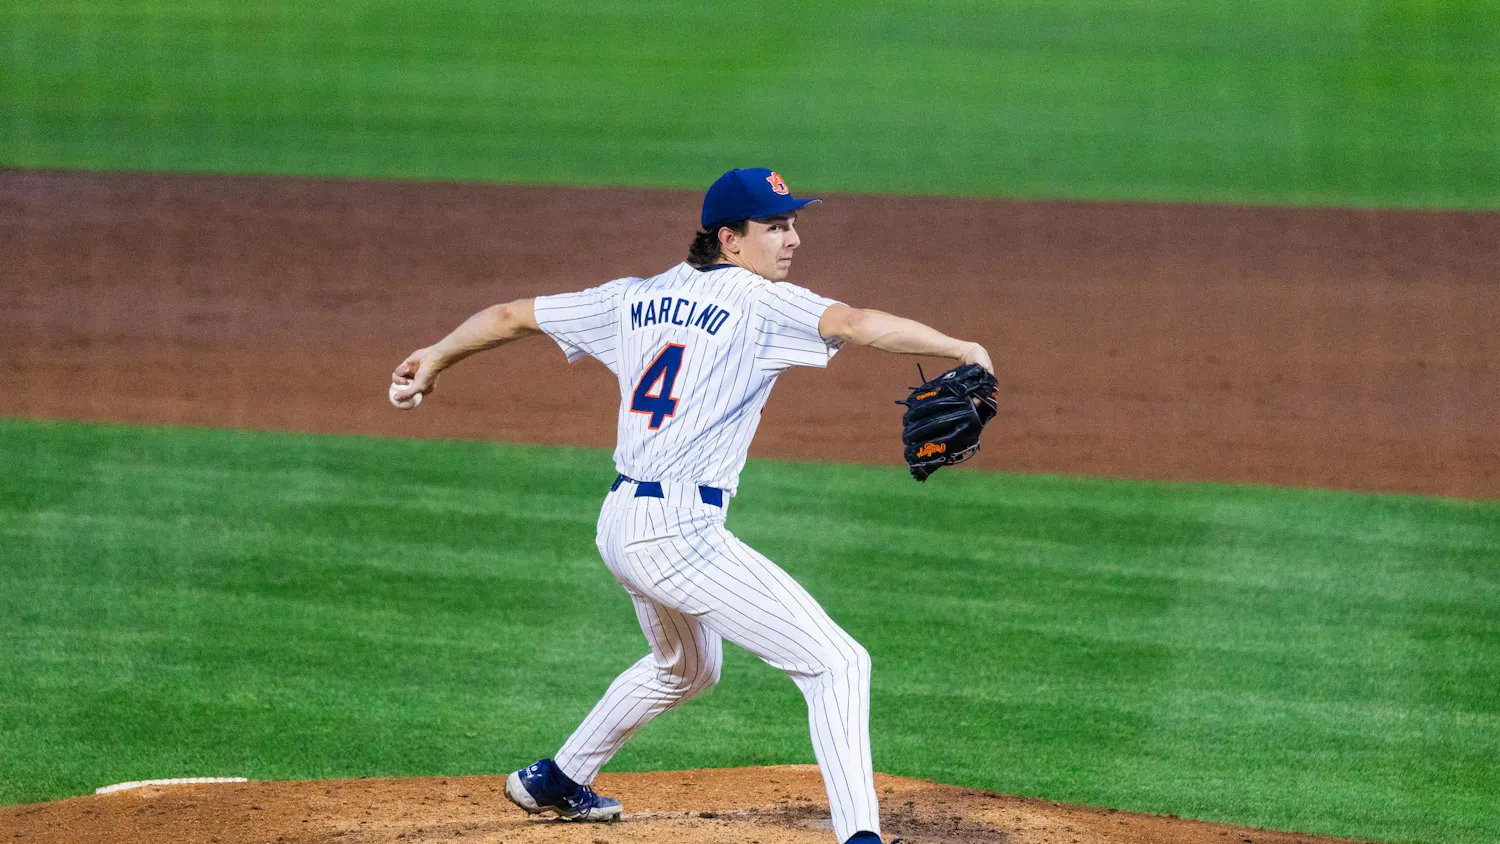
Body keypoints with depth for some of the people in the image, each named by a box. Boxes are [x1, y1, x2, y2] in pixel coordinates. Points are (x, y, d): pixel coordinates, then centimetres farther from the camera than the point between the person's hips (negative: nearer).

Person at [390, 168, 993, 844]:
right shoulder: (761, 304, -8)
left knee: (685, 667, 35)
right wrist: (960, 349, -30)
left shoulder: (639, 299, 13)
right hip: (679, 531, -9)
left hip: (619, 525, 9)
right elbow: (853, 324, -26)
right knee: (836, 663, -12)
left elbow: (512, 316, 20)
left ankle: (556, 781, 48)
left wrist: (435, 357, 34)